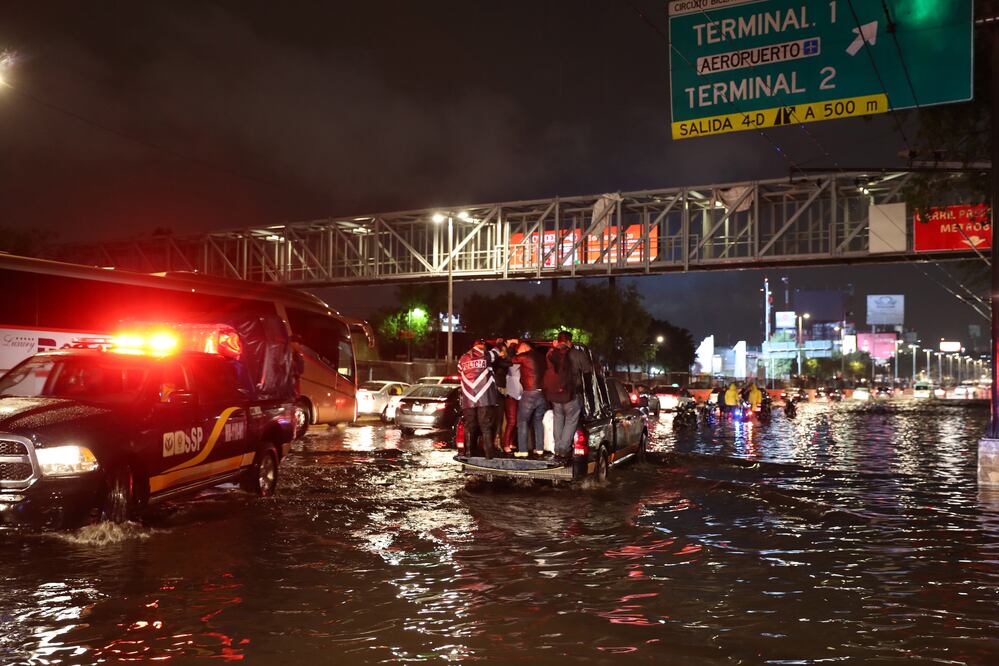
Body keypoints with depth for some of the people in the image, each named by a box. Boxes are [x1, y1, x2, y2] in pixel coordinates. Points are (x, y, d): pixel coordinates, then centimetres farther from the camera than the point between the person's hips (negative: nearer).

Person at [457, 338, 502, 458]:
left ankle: (469, 452, 9)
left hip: (468, 400, 3)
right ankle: (488, 453, -3)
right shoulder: (486, 356, 4)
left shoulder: (463, 359, 11)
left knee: (469, 427, 9)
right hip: (485, 399, -3)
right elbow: (496, 352, 22)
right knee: (486, 426, 0)